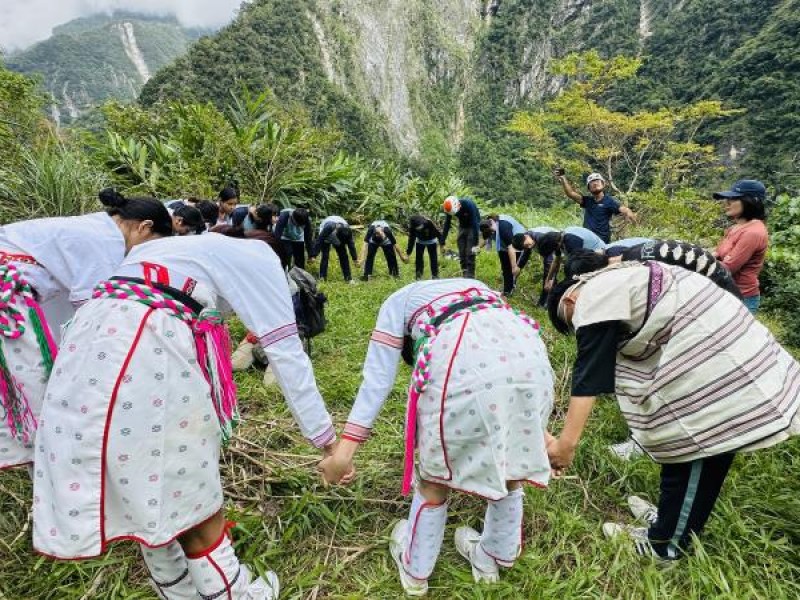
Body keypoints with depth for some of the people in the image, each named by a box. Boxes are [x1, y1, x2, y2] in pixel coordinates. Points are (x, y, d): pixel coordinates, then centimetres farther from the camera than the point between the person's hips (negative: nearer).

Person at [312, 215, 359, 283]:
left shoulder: (347, 230, -32)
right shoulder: (328, 227, -43)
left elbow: (351, 245, -18)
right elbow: (319, 241, -37)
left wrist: (355, 259, -12)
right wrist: (313, 256, -37)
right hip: (326, 239, -3)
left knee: (343, 256, -8)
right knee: (325, 256, -18)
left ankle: (348, 278, -3)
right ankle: (322, 277, -13)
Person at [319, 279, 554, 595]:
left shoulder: (397, 302, 30)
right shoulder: (477, 288, 42)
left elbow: (377, 378, 16)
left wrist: (344, 449, 14)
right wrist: (538, 428, 48)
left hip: (463, 359, -5)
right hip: (527, 352, 5)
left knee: (437, 476, 19)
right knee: (509, 464, 27)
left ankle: (415, 570, 44)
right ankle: (493, 559, 51)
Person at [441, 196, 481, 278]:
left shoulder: (469, 205, -33)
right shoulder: (450, 208, -18)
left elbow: (475, 224, -33)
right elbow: (446, 225, -9)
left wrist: (475, 244, -35)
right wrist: (442, 243, -9)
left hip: (473, 226, -5)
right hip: (462, 226, 5)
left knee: (470, 253, -13)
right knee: (461, 253, 0)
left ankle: (470, 276, -8)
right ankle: (464, 274, 10)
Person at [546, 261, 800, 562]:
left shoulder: (593, 298, -12)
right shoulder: (614, 282, 18)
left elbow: (589, 371, -21)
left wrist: (566, 442, -21)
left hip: (713, 367, -10)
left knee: (689, 449, 5)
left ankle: (666, 543, 22)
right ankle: (675, 516, 37)